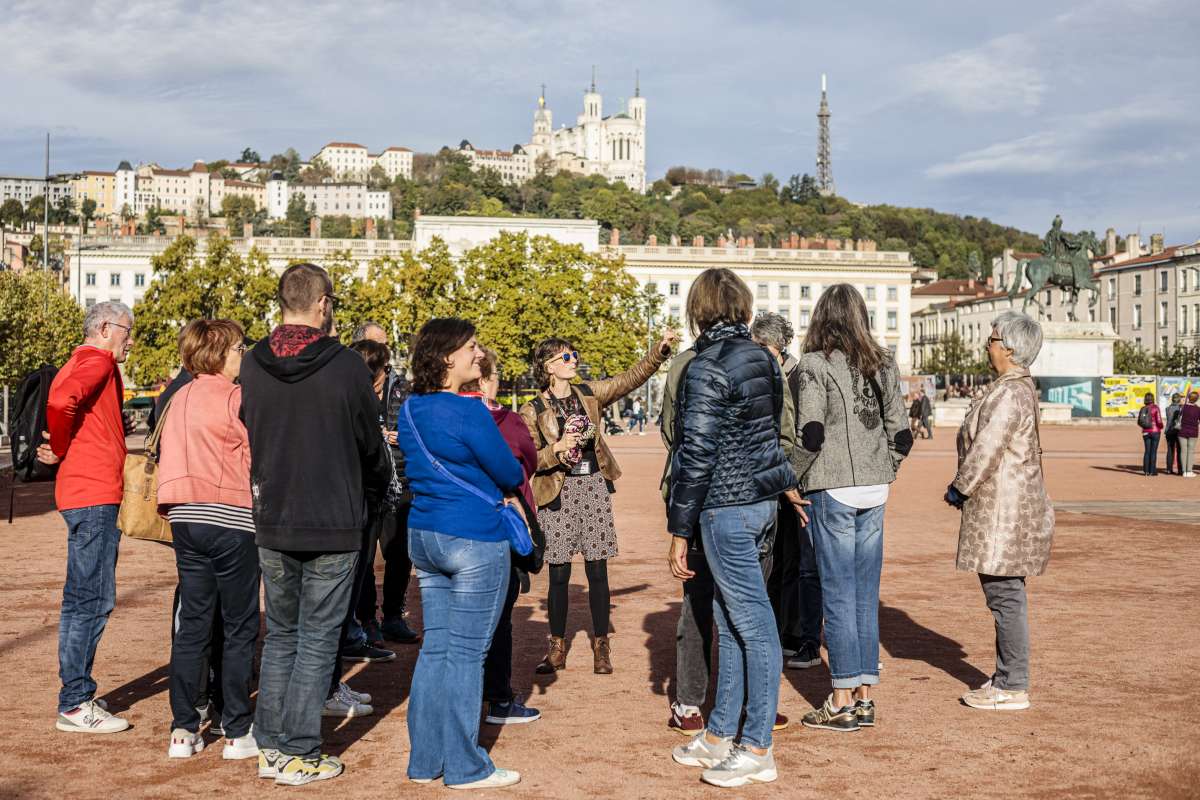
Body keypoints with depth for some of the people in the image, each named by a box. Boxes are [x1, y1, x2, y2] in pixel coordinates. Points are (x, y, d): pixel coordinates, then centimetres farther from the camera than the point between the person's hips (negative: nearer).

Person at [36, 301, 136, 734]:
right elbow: (61, 402, -27)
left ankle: (78, 696, 21)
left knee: (84, 600, 14)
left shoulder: (82, 363, 21)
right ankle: (75, 705, -4)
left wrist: (116, 430, 10)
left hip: (87, 496, 10)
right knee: (93, 600, -8)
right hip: (94, 496, -10)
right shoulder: (97, 362, -10)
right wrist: (61, 450, -13)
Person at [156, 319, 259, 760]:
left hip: (185, 518, 7)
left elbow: (170, 458, 15)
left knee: (192, 624, 10)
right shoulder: (235, 398, -9)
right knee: (240, 628, 2)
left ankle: (183, 730, 12)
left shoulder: (180, 398, 12)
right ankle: (237, 732, 6)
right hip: (231, 518, -7)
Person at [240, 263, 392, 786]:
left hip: (271, 525, 4)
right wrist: (381, 483, 21)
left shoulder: (252, 366, -1)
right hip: (333, 526, -4)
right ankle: (299, 754, 8)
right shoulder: (346, 366, -12)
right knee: (317, 640, 4)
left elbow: (247, 437, 8)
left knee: (279, 635, 17)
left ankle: (269, 747, 20)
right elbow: (371, 444, 0)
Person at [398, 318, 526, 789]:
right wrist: (504, 491, 14)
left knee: (434, 647, 13)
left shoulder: (411, 410, 8)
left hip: (423, 534, 8)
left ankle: (425, 760, 19)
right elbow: (511, 475, -9)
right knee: (466, 653, 0)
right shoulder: (468, 413, -17)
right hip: (474, 539, -8)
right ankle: (464, 767, 8)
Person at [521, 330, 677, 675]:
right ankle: (557, 647, 14)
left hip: (594, 486, 2)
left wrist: (660, 350, -10)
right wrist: (556, 451, -20)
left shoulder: (590, 394, 7)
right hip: (557, 494, -2)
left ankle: (601, 647, 12)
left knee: (597, 571, 3)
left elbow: (631, 377, 2)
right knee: (559, 574, 1)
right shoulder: (532, 411, -1)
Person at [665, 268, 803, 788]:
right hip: (762, 497, 9)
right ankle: (720, 735, 24)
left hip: (726, 506, -9)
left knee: (752, 625, -3)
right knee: (729, 621, 15)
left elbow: (696, 456, -17)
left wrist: (679, 533, -14)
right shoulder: (762, 358, 9)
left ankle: (757, 750, 5)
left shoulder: (707, 369, -16)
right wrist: (786, 483, 32)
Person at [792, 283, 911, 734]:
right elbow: (900, 433, 8)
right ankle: (864, 695, 16)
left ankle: (843, 702, 4)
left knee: (838, 594, 0)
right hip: (874, 492, 6)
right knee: (866, 594, 11)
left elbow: (811, 433, -16)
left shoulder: (815, 364, -9)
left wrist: (795, 479, -3)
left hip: (832, 490, -5)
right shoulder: (883, 365, 9)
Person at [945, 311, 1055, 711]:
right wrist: (965, 486, 16)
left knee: (1005, 596, -5)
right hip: (1005, 508, 11)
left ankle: (1013, 688, 1)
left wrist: (959, 488, -9)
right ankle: (1008, 677, 24)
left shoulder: (1009, 394, -19)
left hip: (1003, 511, -11)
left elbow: (986, 449, -21)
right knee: (1005, 596, 16)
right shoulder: (1019, 387, 15)